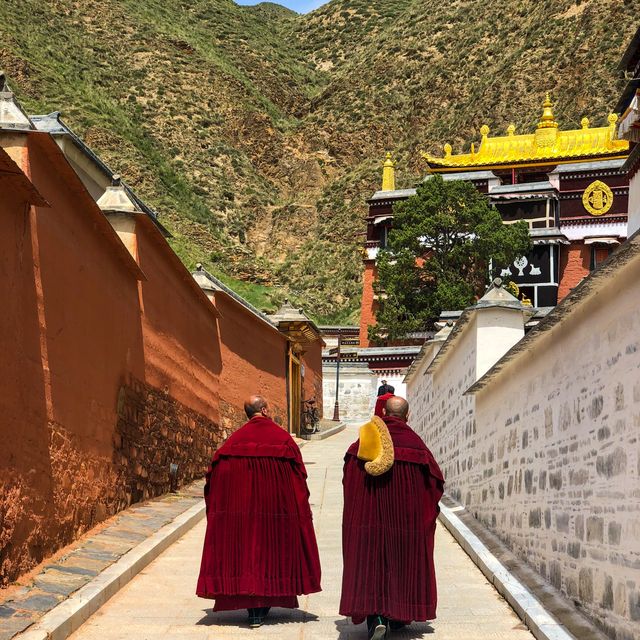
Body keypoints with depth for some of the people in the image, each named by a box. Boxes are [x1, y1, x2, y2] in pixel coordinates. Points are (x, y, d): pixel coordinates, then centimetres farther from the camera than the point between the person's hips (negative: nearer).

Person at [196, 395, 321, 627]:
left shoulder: (236, 439, -2)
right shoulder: (282, 438, -4)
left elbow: (217, 472, -4)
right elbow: (299, 475, -3)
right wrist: (300, 508, 6)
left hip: (240, 507, 1)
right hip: (276, 504, -1)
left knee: (246, 548, 7)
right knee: (272, 547, 12)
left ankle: (253, 610, 4)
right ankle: (265, 605, 16)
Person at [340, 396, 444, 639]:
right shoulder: (414, 441, -6)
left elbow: (349, 475, 4)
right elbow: (435, 479, -2)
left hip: (369, 511, 0)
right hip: (405, 515, 0)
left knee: (370, 559, 2)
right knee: (403, 559, 14)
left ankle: (376, 616, -12)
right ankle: (398, 616, 25)